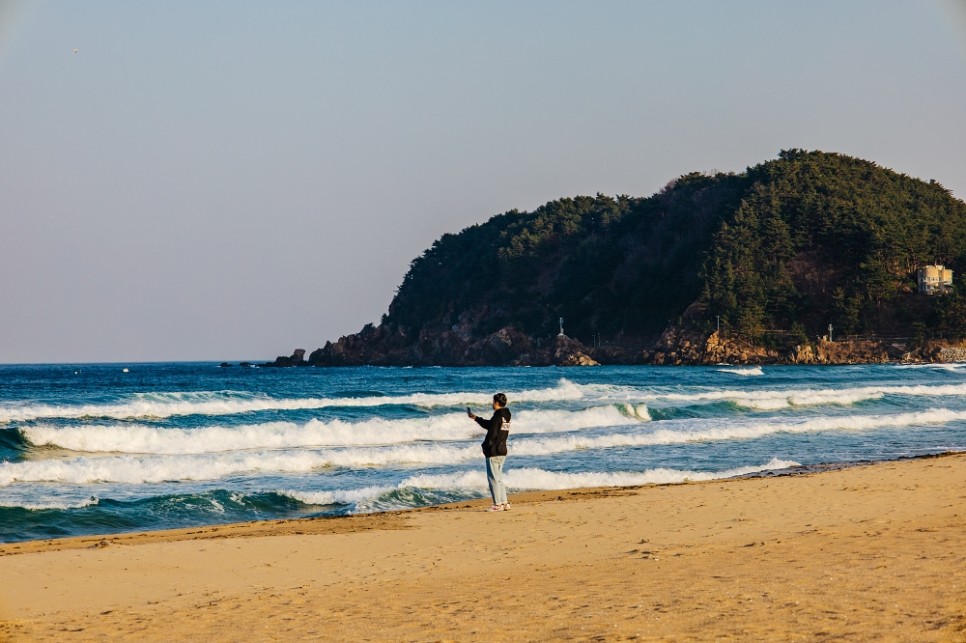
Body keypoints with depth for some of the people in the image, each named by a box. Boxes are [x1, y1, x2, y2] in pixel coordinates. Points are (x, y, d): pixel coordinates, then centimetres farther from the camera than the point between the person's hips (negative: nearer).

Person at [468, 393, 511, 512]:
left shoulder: (497, 417, -16)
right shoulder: (505, 416, 12)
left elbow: (492, 434, -20)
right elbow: (489, 424, 25)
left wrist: (485, 446, -8)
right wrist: (476, 418, 33)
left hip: (494, 451, -9)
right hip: (502, 450, 9)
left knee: (493, 477, -3)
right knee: (498, 477, 15)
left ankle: (498, 504, -4)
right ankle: (504, 503, 14)